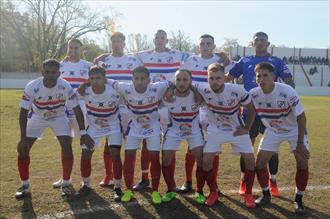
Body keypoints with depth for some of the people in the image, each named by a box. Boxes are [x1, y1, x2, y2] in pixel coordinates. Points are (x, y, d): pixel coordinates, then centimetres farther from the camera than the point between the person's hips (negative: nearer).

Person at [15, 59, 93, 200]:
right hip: (37, 117, 1)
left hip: (59, 117, 0)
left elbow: (77, 110, -23)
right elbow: (23, 112, -24)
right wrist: (23, 138, -29)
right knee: (23, 149, -7)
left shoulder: (65, 87, -30)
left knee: (67, 147, -15)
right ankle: (25, 184, 12)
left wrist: (83, 133, -25)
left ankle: (65, 183, 4)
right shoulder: (32, 87, -30)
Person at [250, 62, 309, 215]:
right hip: (273, 131, 3)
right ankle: (266, 195, 20)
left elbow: (301, 117, -22)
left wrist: (300, 143, -20)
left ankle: (298, 200, 9)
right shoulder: (253, 94, -23)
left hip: (294, 129, -3)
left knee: (302, 163, -13)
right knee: (260, 163, -3)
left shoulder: (287, 92, -32)